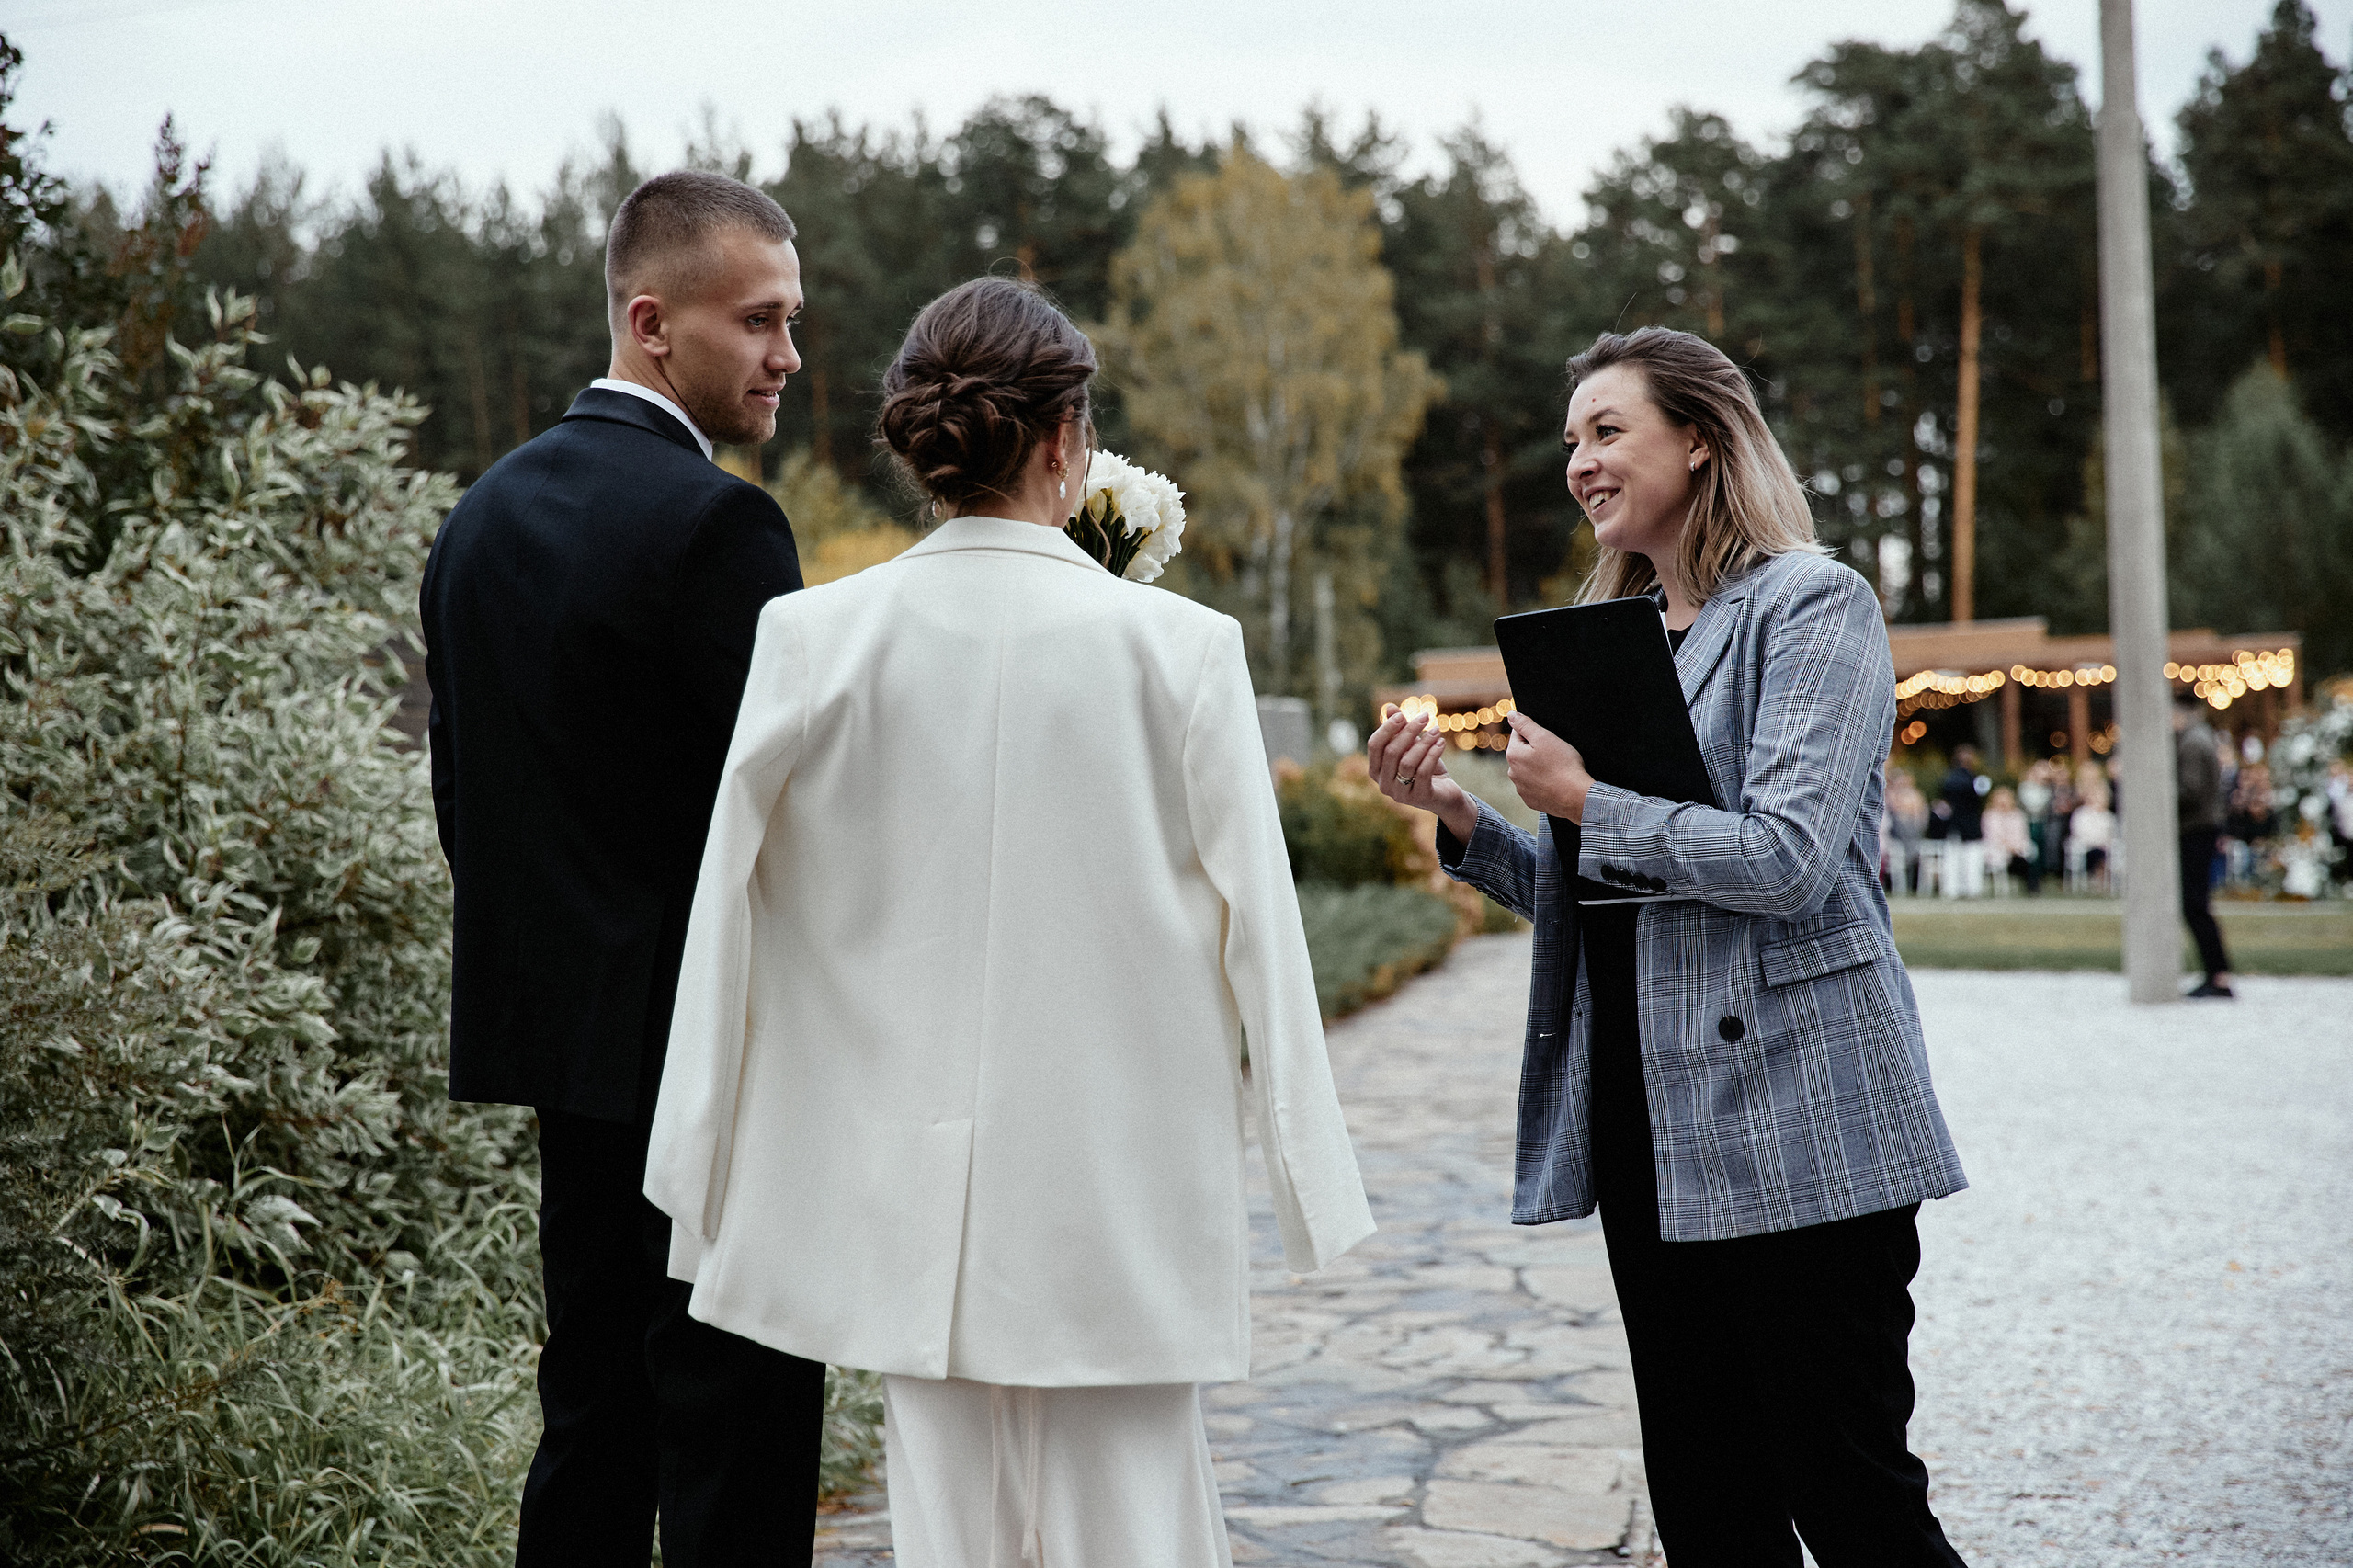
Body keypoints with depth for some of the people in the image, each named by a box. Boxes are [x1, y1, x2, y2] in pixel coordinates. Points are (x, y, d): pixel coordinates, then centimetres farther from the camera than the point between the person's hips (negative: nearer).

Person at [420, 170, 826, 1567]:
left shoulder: (485, 512, 10)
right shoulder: (716, 522, -16)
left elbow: (462, 795, 14)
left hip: (558, 1021, 8)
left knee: (594, 1405, 16)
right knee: (741, 1426, -1)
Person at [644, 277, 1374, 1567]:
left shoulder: (813, 639, -5)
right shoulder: (1177, 646, -9)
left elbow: (730, 908, 0)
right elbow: (1256, 928, -4)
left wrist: (702, 1174, 11)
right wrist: (1309, 1181, 6)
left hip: (908, 1185, 2)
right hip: (1118, 1193, -2)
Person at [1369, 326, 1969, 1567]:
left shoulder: (1812, 604, -6)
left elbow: (1788, 859, -18)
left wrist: (1587, 802, -12)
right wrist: (1461, 820, 2)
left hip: (1793, 1120, -7)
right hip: (1646, 1121, 7)